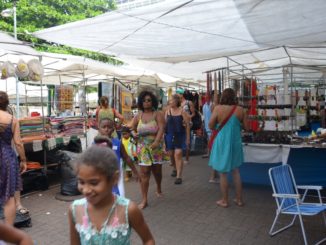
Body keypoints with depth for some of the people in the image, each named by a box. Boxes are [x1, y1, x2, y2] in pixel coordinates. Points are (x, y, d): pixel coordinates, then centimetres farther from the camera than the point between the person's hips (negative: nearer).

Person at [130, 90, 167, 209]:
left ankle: (158, 188, 45)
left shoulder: (158, 114, -5)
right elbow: (132, 129, 13)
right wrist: (134, 134, -11)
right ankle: (144, 200, 2)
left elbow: (161, 128, -18)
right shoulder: (138, 116, 5)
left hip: (156, 146, -1)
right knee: (144, 172, -4)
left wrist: (156, 141, -34)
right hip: (143, 147, 1)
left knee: (157, 170, 14)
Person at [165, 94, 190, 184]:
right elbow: (164, 124, 6)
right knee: (171, 154, 15)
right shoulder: (167, 111, 1)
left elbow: (187, 125, -5)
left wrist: (188, 137, -6)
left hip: (179, 135, -4)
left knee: (178, 154, -12)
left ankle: (179, 176, -7)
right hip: (169, 135, 4)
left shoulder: (182, 111, -8)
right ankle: (175, 169, 43)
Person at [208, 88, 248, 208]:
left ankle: (224, 201, 17)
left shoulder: (218, 108, -11)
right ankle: (239, 199, 25)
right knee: (236, 171, 17)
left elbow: (210, 126, -9)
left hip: (222, 143, -3)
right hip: (235, 142, 3)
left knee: (223, 173, 8)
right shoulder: (240, 110, -4)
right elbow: (246, 126, 2)